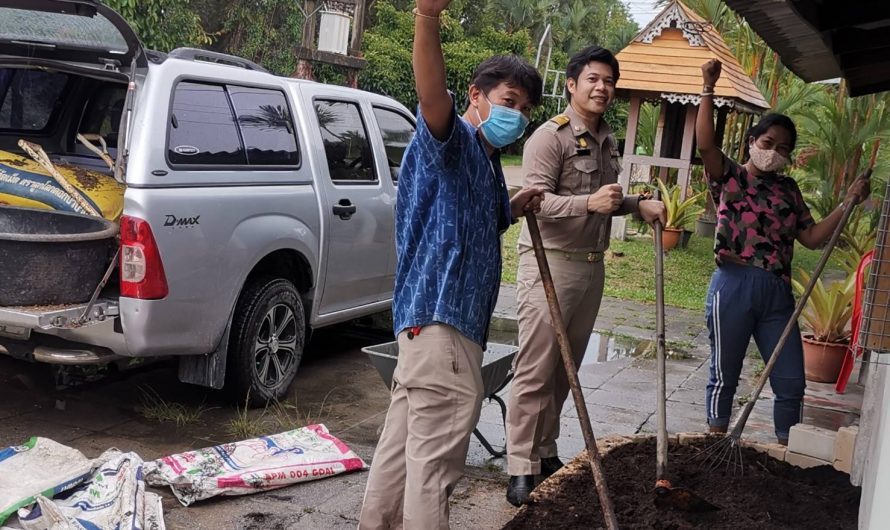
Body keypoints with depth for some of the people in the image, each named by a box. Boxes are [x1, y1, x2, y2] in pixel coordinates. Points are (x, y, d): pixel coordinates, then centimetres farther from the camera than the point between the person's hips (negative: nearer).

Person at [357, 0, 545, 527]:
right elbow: (433, 95, -34)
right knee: (438, 451, -8)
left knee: (407, 440, 19)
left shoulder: (487, 163, 19)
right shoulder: (451, 139, -10)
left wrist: (514, 208, 17)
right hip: (438, 313, -11)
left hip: (453, 317, 11)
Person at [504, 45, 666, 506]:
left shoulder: (607, 141, 15)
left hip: (591, 265, 8)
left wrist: (637, 206, 8)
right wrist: (589, 202, -33)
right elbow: (537, 200, -20)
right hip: (549, 262, -7)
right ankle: (522, 468, 0)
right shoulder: (550, 136, -10)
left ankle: (546, 452, 22)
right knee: (535, 370, -6)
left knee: (566, 369, 12)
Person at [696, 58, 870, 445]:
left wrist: (848, 203, 5)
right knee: (724, 375, 7)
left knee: (791, 381, 8)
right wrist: (708, 90, -24)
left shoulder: (788, 191, 15)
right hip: (734, 286, -5)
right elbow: (705, 144, -16)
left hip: (778, 293, 5)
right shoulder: (729, 176, 2)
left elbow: (812, 237, 13)